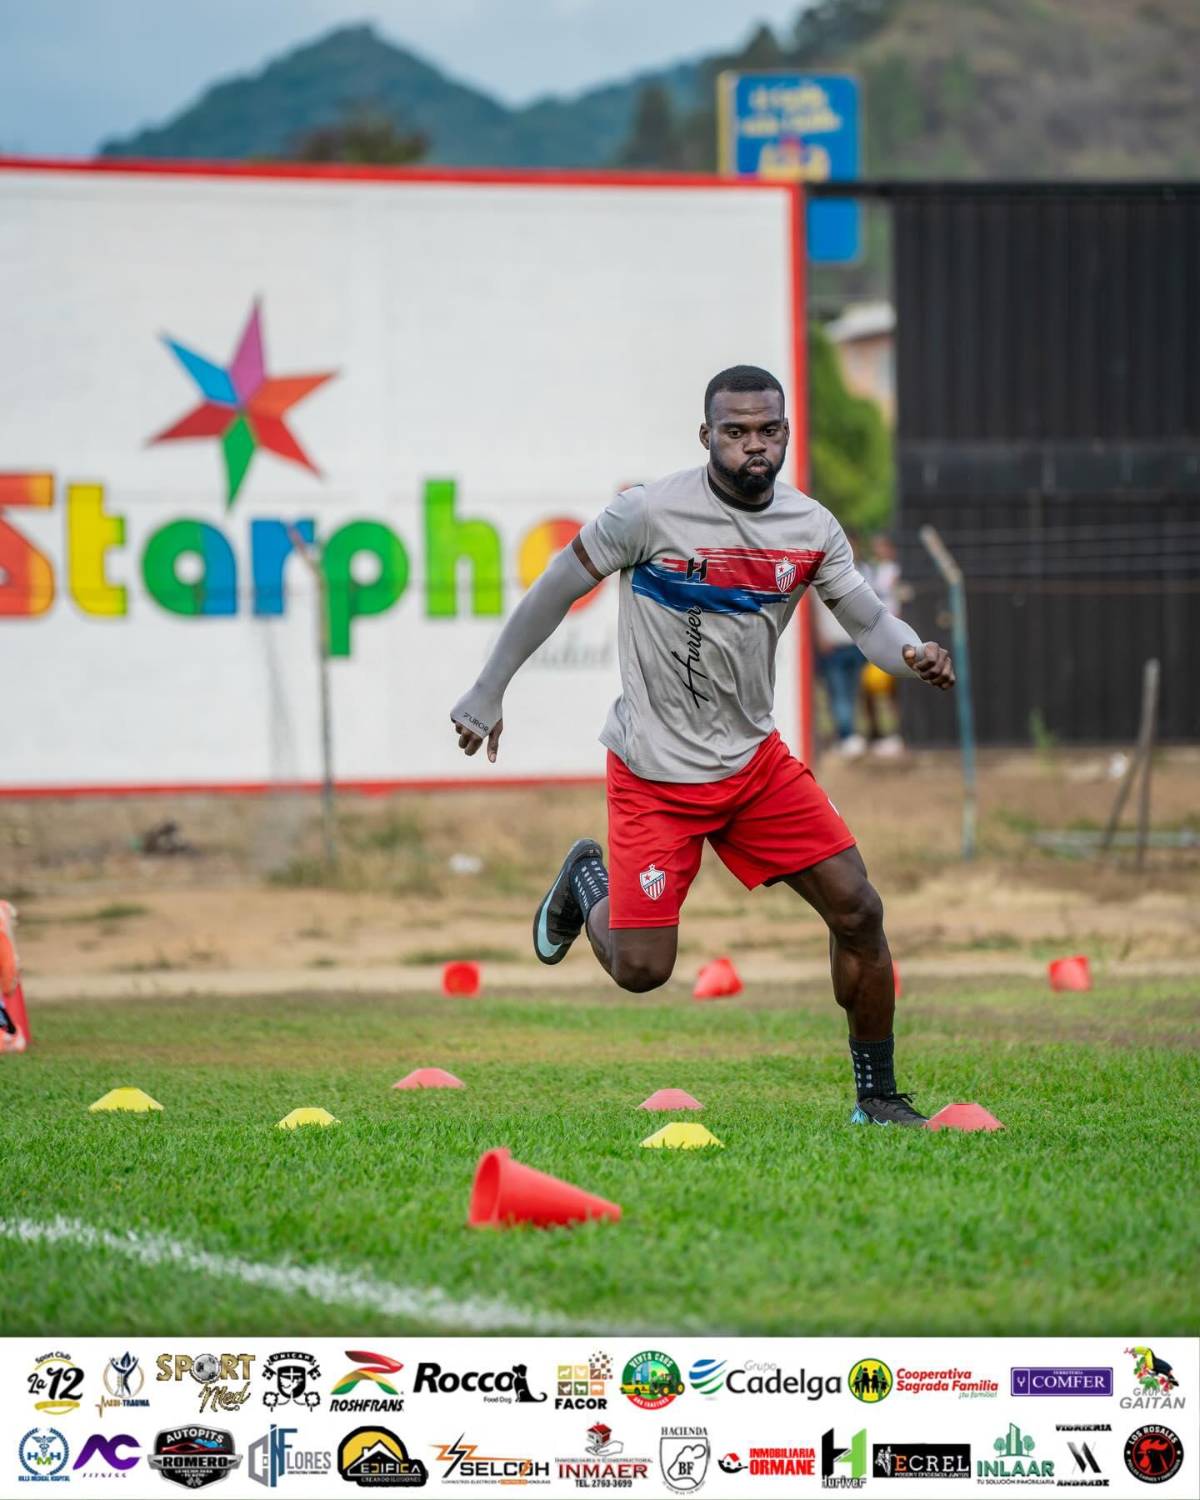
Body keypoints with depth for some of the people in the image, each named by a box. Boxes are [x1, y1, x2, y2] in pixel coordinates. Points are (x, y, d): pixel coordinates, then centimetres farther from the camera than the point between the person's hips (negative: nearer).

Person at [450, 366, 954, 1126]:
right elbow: (558, 589, -6)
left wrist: (913, 654, -21)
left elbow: (869, 621, 3)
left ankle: (878, 1097, 12)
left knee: (858, 911, -4)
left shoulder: (812, 528, -2)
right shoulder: (652, 512, -17)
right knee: (642, 970, -6)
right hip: (655, 773, -4)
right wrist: (488, 691, -2)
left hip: (756, 760, 5)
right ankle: (588, 880, 30)